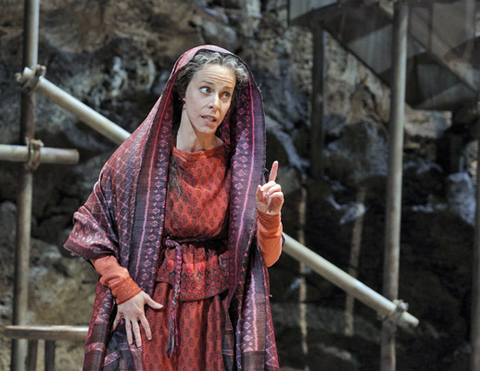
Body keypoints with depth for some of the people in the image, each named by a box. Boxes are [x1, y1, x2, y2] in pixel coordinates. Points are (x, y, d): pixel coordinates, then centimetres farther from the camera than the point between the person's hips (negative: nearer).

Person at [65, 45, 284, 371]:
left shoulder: (240, 167, -1)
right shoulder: (139, 156, -7)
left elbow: (267, 257, -1)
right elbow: (90, 229, 1)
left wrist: (269, 216, -19)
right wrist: (123, 289, -7)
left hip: (210, 319, 2)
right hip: (147, 316, -2)